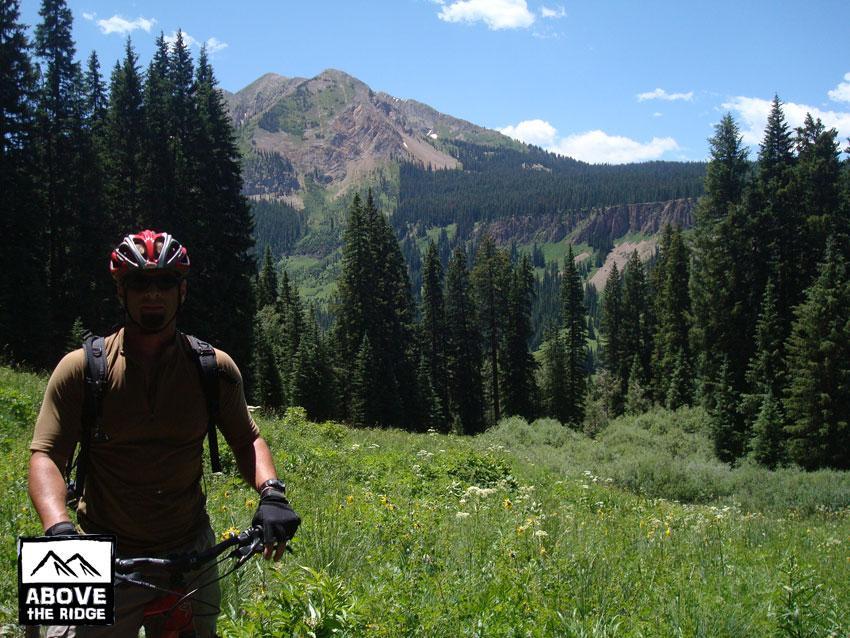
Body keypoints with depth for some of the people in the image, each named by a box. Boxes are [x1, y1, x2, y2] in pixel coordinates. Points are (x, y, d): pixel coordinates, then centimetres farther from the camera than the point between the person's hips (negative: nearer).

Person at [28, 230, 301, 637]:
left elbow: (246, 439, 5)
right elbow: (46, 455, -11)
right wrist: (58, 528, -29)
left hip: (189, 555, 2)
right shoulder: (81, 368, -8)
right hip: (104, 558, -1)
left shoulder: (214, 368, -3)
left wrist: (271, 493, -14)